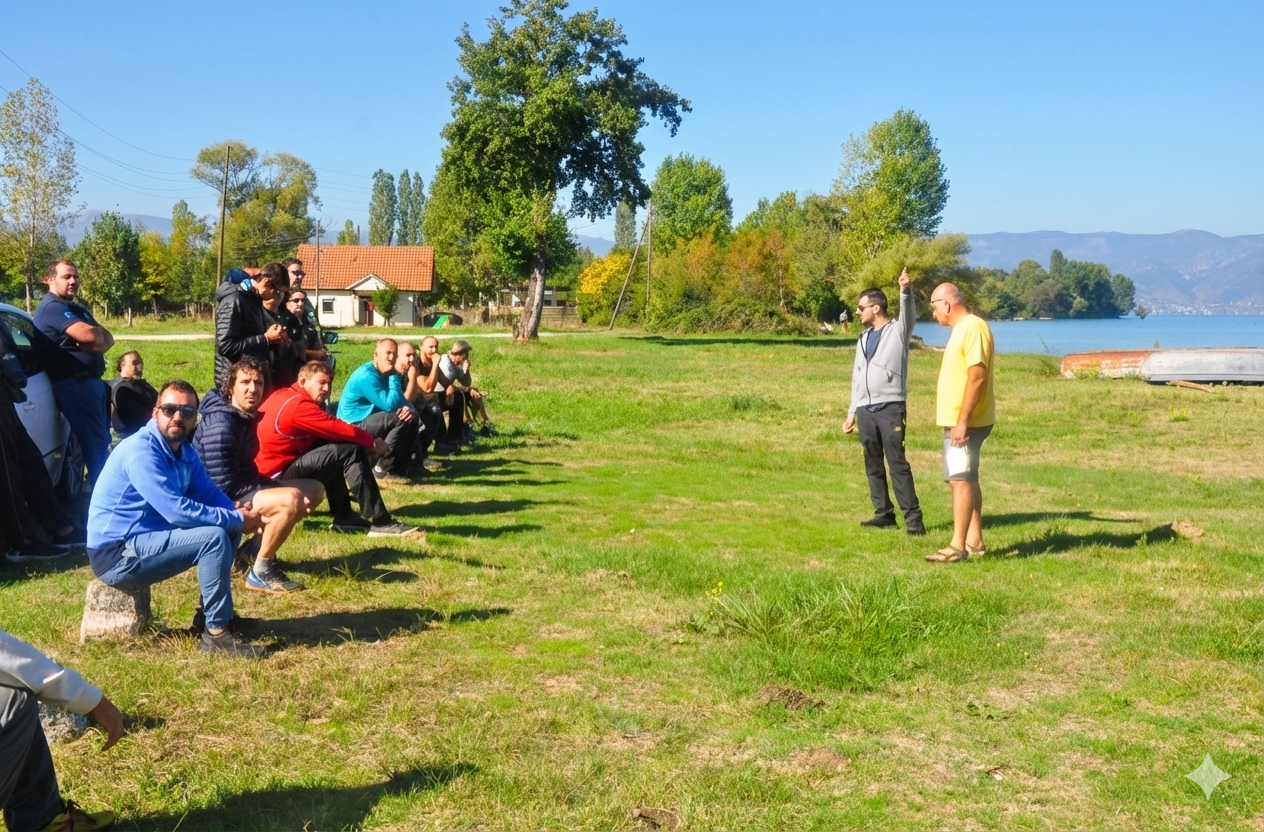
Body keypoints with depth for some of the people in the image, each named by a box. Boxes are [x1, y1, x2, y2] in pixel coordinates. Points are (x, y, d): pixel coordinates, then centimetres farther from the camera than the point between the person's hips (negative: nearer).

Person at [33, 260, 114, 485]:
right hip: (75, 384, -10)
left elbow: (107, 340, 13)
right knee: (96, 445, -10)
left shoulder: (79, 309, 23)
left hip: (92, 381, 10)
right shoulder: (52, 307, -9)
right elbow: (88, 335, -23)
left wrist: (92, 343, -9)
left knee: (102, 442, 13)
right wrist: (98, 332, 0)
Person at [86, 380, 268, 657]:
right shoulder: (141, 451, -21)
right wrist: (237, 520, -20)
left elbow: (210, 493, 10)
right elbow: (178, 511, -28)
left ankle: (213, 611, 14)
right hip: (117, 555, -10)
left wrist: (238, 513, -13)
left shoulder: (185, 451, 7)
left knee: (228, 528, 8)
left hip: (146, 540, 10)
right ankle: (216, 632, -16)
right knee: (215, 537, -22)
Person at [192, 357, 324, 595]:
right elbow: (224, 486, -25)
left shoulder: (246, 416, 7)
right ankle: (260, 572, -16)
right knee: (292, 499, -31)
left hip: (243, 489, 10)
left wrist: (272, 487, 2)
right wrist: (279, 494, -19)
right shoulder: (221, 424, -23)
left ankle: (254, 548, 12)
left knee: (314, 490, 12)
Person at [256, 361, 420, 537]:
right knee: (350, 451, -16)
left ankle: (343, 517, 12)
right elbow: (339, 429, -17)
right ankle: (380, 522, -15)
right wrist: (373, 443, -4)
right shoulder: (298, 405, -18)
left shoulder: (285, 396, 13)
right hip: (279, 475, -10)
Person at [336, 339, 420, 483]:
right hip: (353, 427, -10)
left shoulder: (387, 374, 8)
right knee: (401, 419, -24)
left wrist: (410, 408, -19)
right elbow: (390, 405, -27)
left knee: (411, 418, 5)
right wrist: (394, 377, -18)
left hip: (368, 422, 10)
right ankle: (383, 470, -20)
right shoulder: (367, 375, -22)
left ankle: (398, 466, 6)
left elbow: (403, 401, 5)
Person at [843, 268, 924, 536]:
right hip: (865, 410, 7)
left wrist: (906, 291, -44)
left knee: (897, 463, -11)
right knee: (873, 464, 8)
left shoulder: (898, 330, -1)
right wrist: (852, 412, 18)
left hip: (891, 407, -7)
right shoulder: (863, 338, 18)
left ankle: (913, 517, -9)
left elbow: (909, 314, -24)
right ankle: (884, 514, 15)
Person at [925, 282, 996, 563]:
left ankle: (958, 546, -15)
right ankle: (974, 541, 20)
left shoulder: (973, 328, -16)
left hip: (966, 422, -11)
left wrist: (962, 421, -25)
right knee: (966, 479, 13)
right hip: (956, 421, 11)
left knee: (961, 479, -13)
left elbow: (977, 377, -23)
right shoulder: (961, 329, 16)